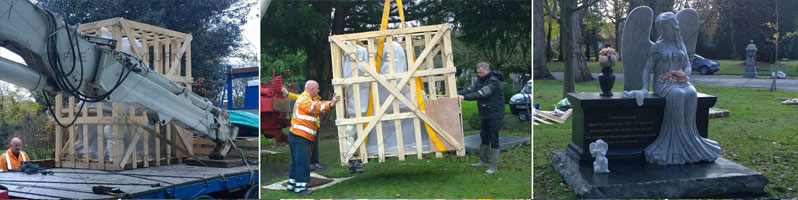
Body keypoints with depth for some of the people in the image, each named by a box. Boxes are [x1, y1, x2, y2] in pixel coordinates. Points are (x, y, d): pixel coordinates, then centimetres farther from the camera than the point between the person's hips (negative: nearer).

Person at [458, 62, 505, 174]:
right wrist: (457, 94, -14)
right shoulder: (481, 81, 11)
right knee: (484, 137, 17)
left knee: (493, 139, -7)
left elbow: (481, 94, -31)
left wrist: (465, 97, -36)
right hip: (485, 114, 9)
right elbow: (470, 89, 1)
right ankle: (484, 161, 31)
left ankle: (494, 166, -2)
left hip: (495, 115, -9)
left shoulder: (494, 81, -20)